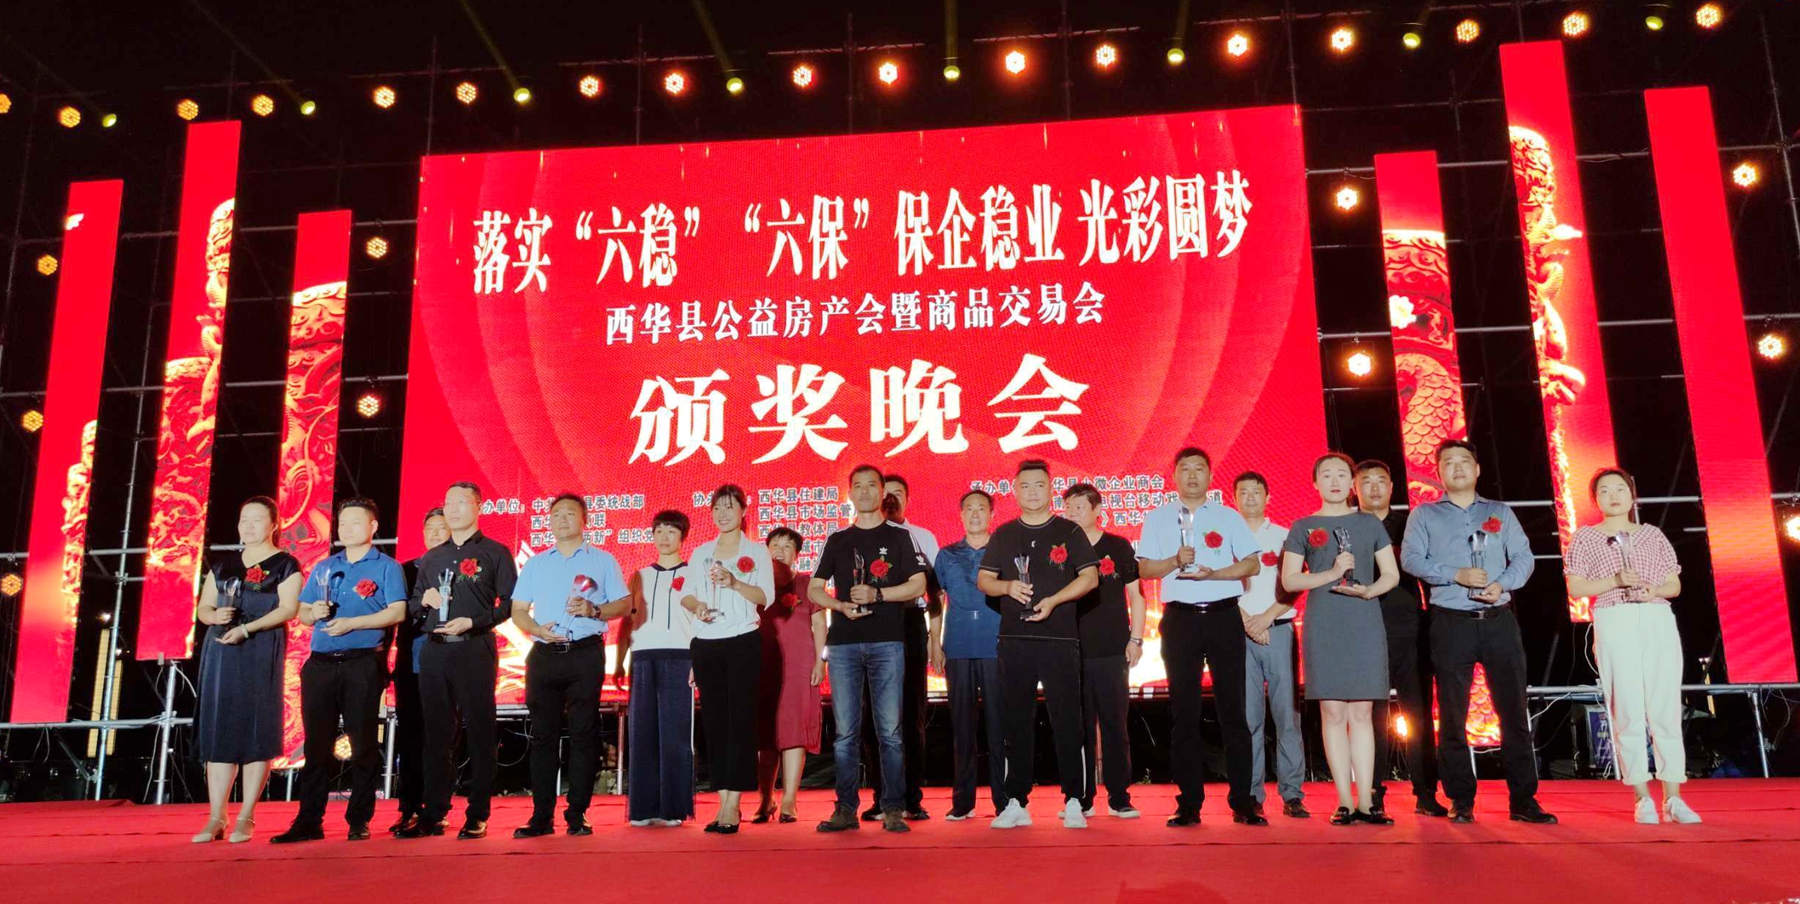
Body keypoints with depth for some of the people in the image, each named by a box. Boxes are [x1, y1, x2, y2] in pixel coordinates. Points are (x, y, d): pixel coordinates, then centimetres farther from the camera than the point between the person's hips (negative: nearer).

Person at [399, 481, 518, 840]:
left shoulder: (495, 553, 3)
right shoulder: (431, 558, 18)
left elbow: (510, 603, -4)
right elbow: (411, 608, 20)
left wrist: (472, 622, -16)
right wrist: (424, 600, -2)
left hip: (475, 651, -5)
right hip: (434, 651, 5)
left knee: (479, 733, -2)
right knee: (436, 734, 6)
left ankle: (477, 816, 4)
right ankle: (433, 814, 13)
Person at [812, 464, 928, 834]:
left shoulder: (899, 536, 10)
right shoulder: (837, 541, 16)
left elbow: (918, 585, 2)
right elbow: (814, 589, 14)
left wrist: (877, 594, -12)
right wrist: (841, 605, -5)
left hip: (887, 641, -2)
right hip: (843, 643, 2)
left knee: (890, 731, -3)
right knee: (845, 732, 1)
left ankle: (893, 809, 2)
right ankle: (846, 809, 7)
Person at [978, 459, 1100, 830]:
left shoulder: (1069, 532, 5)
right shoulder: (1003, 535, 12)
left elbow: (1090, 577, -1)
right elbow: (983, 579, 12)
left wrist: (1053, 601, -13)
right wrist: (1007, 586, -10)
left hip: (1060, 637, -2)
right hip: (1014, 639, 2)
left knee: (1066, 720, -3)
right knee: (1017, 722, 5)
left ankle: (1073, 802, 3)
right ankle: (1016, 803, 11)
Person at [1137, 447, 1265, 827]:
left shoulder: (1228, 516, 10)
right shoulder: (1157, 518, 10)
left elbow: (1252, 564, 3)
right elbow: (1145, 569, 4)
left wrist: (1213, 573, -12)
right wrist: (1176, 561, -14)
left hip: (1224, 615, 0)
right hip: (1180, 619, 0)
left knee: (1233, 707, 0)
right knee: (1184, 711, 2)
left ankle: (1243, 801, 5)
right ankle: (1189, 803, 6)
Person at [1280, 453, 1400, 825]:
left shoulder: (1369, 523, 12)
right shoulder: (1303, 527, 7)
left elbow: (1391, 573, 9)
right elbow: (1289, 580, 1)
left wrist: (1369, 590, -10)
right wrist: (1331, 573, -12)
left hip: (1365, 624, 1)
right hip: (1323, 625, -1)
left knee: (1362, 713, 1)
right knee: (1333, 713, -2)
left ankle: (1366, 802, 4)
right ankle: (1345, 803, 3)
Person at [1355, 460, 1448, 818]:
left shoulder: (1409, 524, 13)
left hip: (1410, 630, 2)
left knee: (1418, 714, 3)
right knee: (1373, 715, 0)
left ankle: (1426, 793, 9)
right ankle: (1374, 796, 5)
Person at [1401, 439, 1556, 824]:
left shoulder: (1501, 513, 16)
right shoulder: (1424, 515, 9)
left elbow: (1524, 557, 8)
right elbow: (1411, 558, -4)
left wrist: (1503, 584, -11)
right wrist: (1456, 575, -15)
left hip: (1498, 620, 2)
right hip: (1451, 622, -2)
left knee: (1514, 708, 1)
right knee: (1452, 713, 1)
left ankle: (1523, 799, 8)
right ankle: (1461, 800, 9)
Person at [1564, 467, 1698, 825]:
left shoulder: (1653, 535, 17)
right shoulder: (1585, 537, 9)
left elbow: (1674, 585, 15)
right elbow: (1576, 588, 2)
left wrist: (1655, 590, -6)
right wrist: (1615, 580, -13)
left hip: (1659, 622, 3)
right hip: (1614, 625, -2)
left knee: (1666, 708, -2)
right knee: (1628, 711, -5)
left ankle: (1673, 798, 2)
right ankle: (1642, 797, 1)